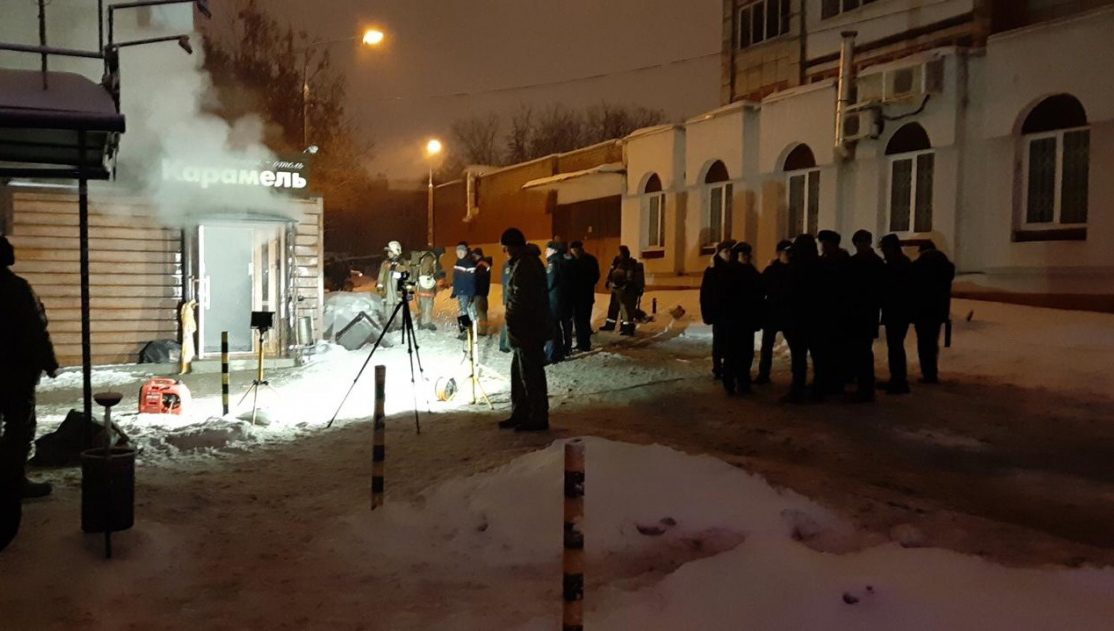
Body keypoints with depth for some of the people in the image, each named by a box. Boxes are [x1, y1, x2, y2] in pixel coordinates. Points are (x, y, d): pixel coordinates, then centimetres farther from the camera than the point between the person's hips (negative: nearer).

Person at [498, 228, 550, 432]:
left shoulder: (524, 266, -18)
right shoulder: (531, 261, 15)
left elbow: (521, 301, -24)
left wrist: (512, 324, -16)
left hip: (527, 329, -11)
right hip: (530, 327, 11)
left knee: (531, 374, -3)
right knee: (519, 371, 17)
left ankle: (538, 418, 5)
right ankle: (520, 414, 25)